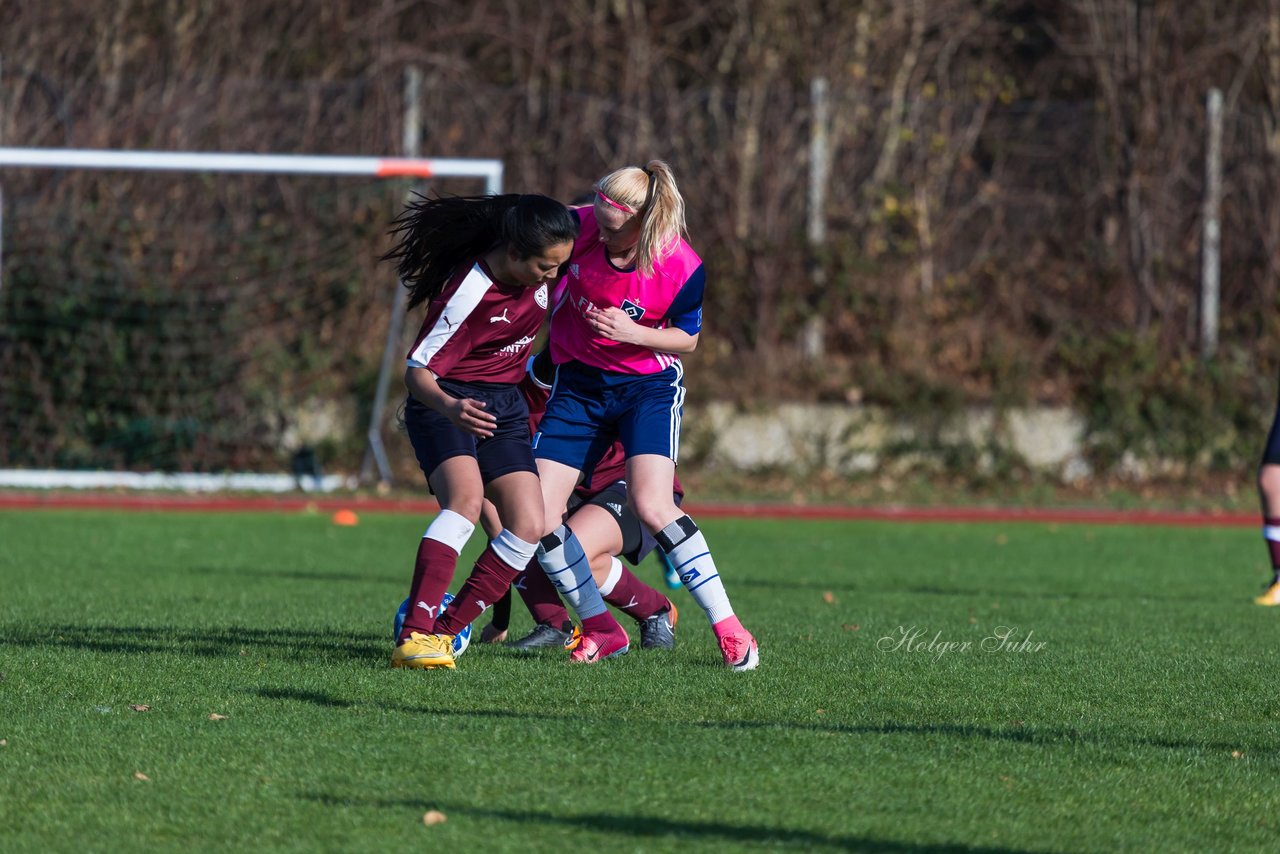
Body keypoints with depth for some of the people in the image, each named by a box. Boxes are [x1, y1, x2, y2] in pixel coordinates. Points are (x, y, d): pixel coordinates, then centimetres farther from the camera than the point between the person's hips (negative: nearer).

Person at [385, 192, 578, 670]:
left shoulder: (540, 275, -6)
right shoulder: (469, 293, -26)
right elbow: (417, 370, -25)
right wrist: (449, 408, -44)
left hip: (505, 407, 7)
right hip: (446, 402, -7)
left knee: (529, 526, -9)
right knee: (466, 498, -33)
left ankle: (444, 631, -3)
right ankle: (413, 636, -39)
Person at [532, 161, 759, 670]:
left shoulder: (682, 268, -22)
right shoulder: (580, 227, -16)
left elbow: (687, 339, -8)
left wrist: (632, 332, -24)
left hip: (649, 384, -4)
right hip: (578, 383, 4)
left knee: (651, 506, -25)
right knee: (537, 515, -7)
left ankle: (728, 630, -15)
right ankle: (602, 631, 10)